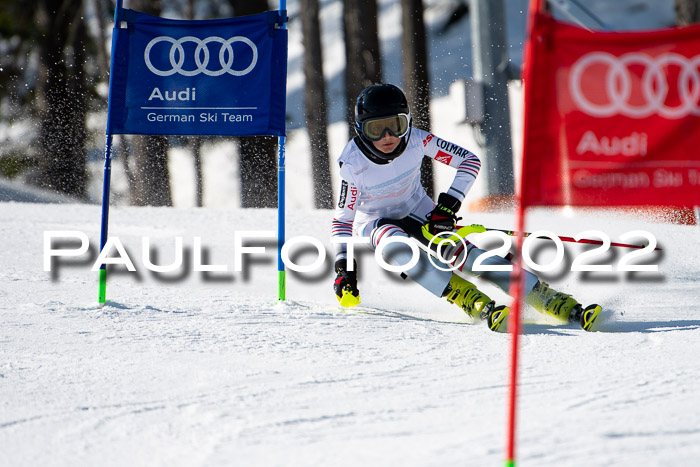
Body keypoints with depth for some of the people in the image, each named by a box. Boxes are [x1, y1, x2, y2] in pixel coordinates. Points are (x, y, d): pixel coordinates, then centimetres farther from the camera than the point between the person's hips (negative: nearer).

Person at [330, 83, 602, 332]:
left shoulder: (415, 141, -23)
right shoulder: (353, 165, -26)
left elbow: (470, 161, -13)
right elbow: (342, 219, -15)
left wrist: (448, 206, -22)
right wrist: (344, 267, -24)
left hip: (419, 214, 1)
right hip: (375, 222, -1)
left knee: (466, 256, -22)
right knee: (395, 247, -37)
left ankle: (559, 304, -27)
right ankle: (480, 306, -42)